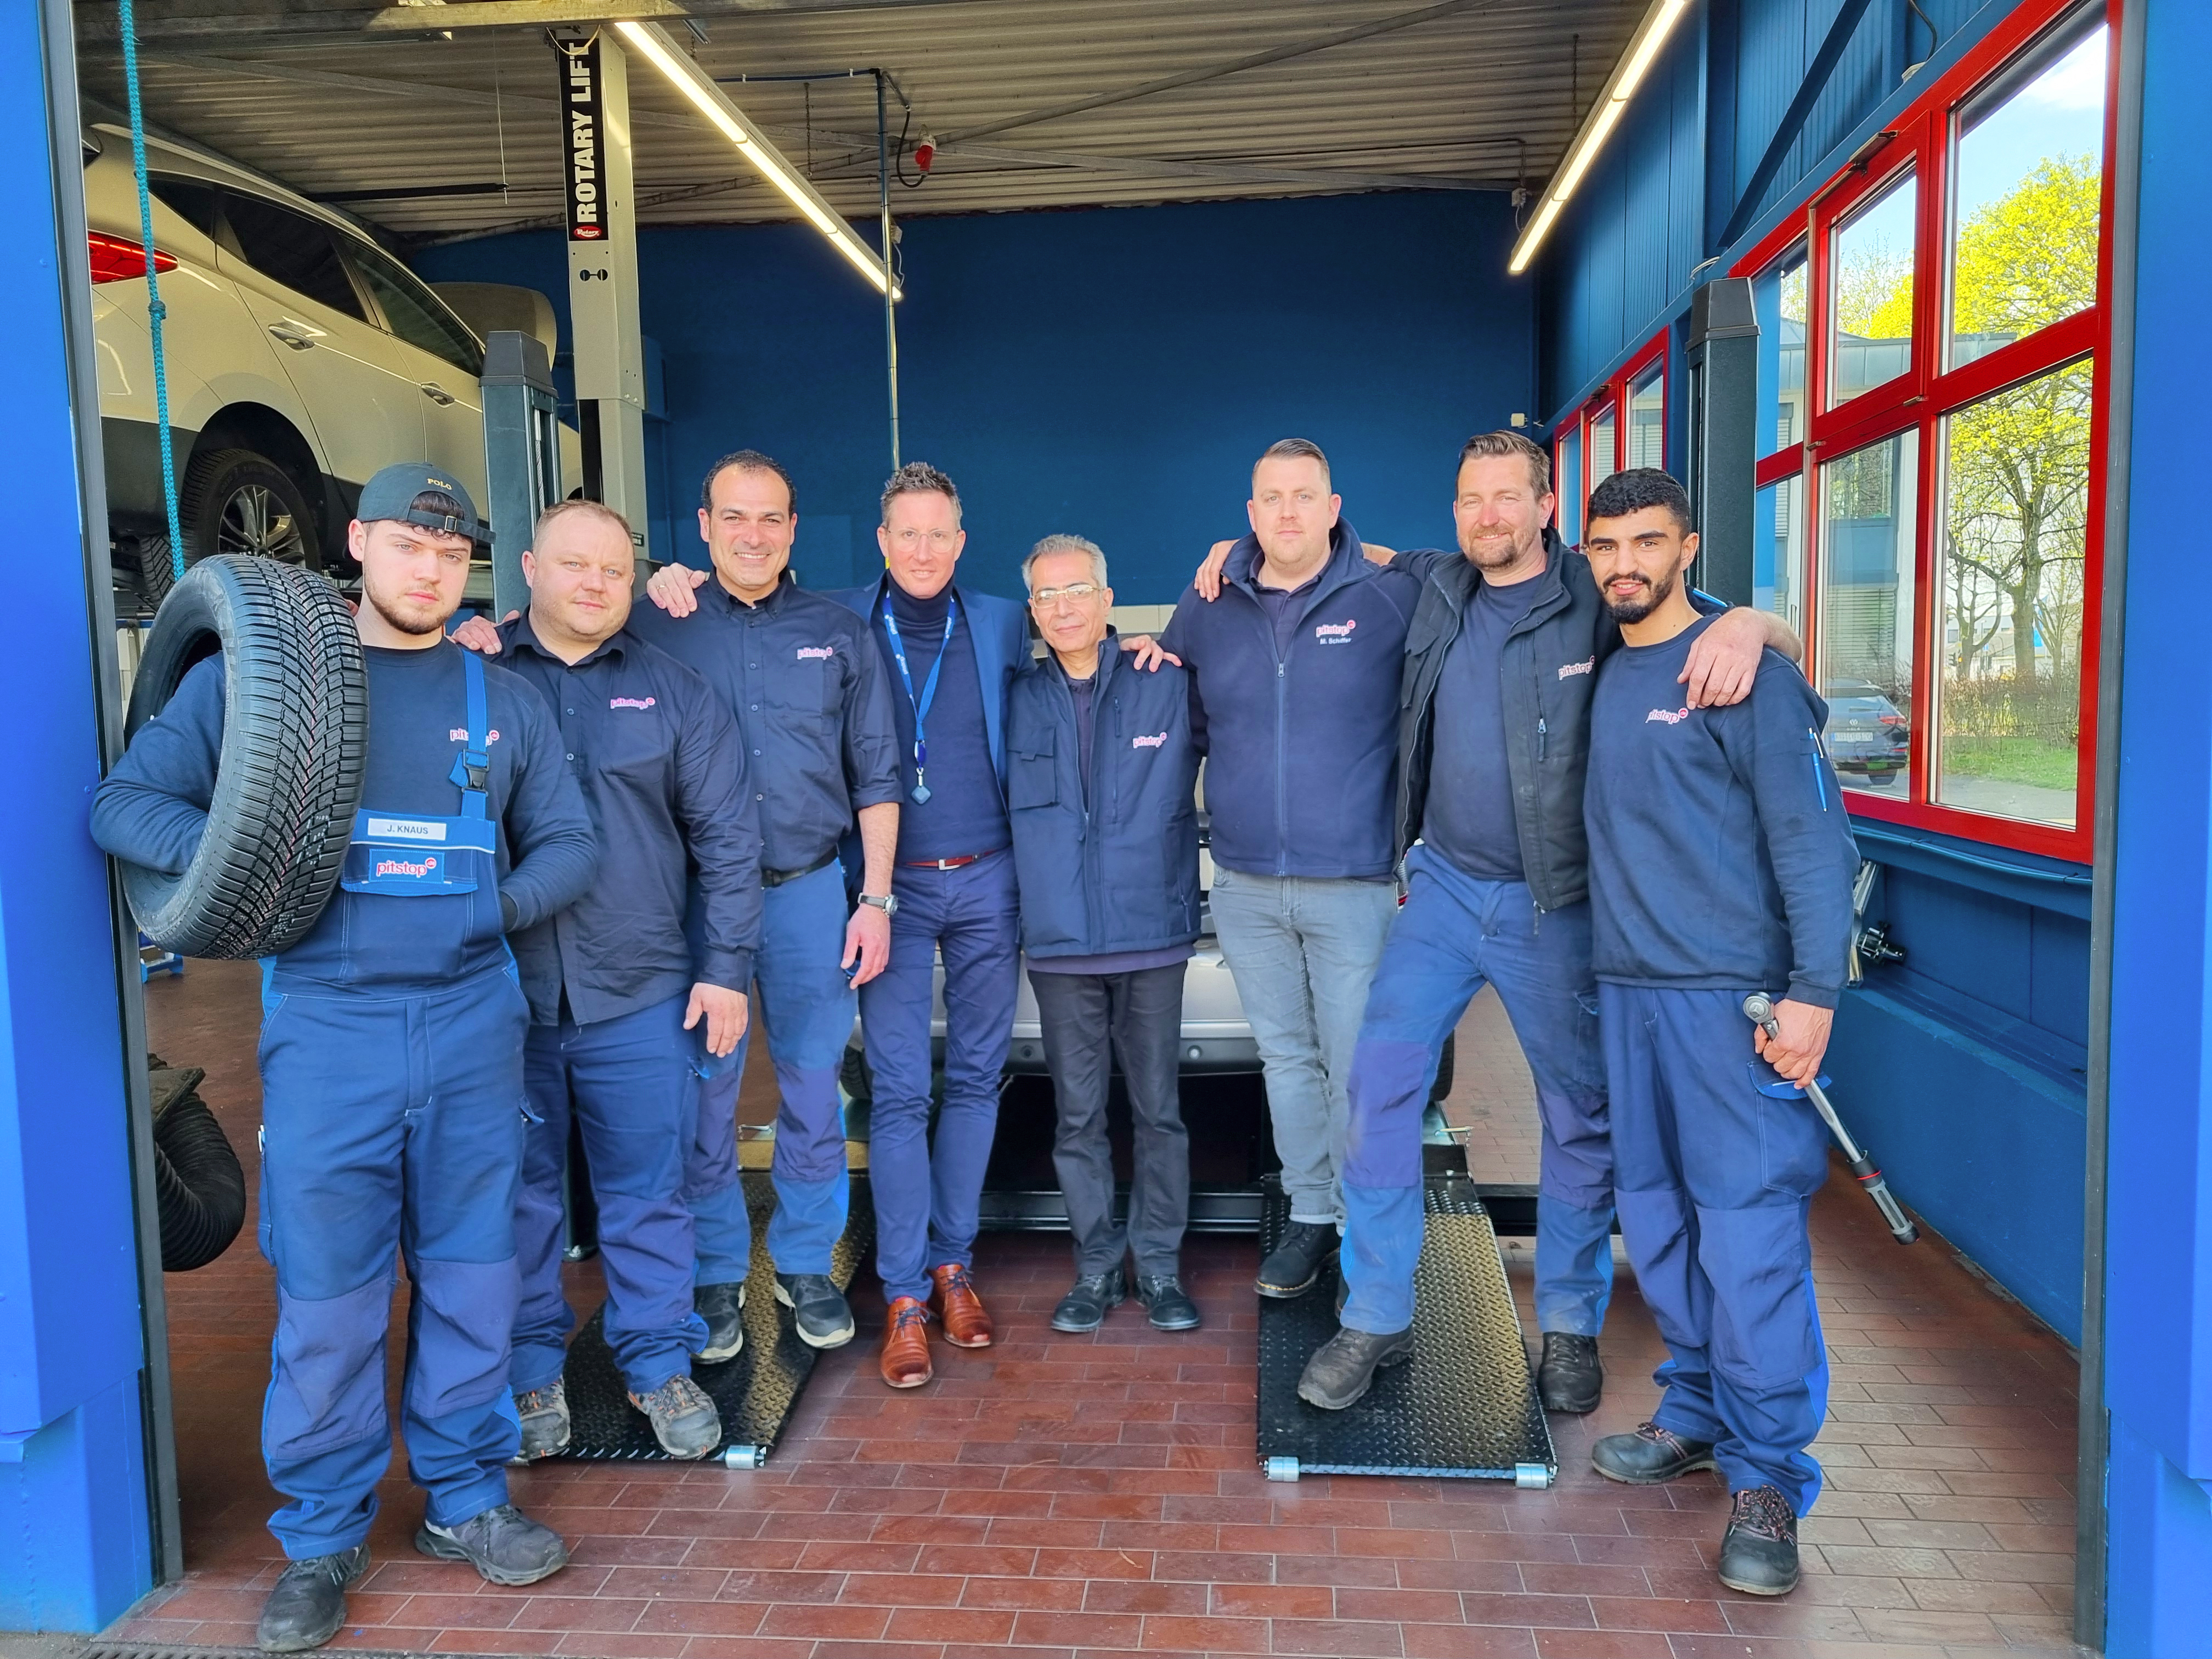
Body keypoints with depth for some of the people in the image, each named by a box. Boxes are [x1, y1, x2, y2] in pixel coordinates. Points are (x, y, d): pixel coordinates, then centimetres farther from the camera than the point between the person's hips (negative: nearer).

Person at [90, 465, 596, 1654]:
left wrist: (490, 906, -5)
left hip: (473, 1020, 2)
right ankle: (322, 1539, 23)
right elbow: (127, 804, 2)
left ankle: (463, 1500, 28)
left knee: (473, 1275, 10)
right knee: (326, 1293, 4)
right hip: (325, 1026, -2)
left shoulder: (504, 701, 10)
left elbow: (566, 845, 12)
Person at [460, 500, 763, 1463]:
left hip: (640, 993, 1)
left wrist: (727, 967, 1)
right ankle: (530, 1369, 28)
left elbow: (726, 838, 6)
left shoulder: (673, 692, 6)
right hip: (502, 991, 0)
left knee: (648, 1190, 9)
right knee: (518, 1189, 11)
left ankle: (659, 1362, 25)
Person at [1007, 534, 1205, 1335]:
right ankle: (1096, 1268, 22)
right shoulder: (1018, 699, 5)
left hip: (1152, 936, -1)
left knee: (1158, 1109, 7)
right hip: (1059, 941, 1)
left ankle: (1159, 1265, 22)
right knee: (1078, 1114, 8)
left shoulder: (1169, 686, 1)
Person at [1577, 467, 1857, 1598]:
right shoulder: (1601, 674, 11)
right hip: (1628, 991, 7)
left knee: (1747, 1229, -5)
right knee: (1657, 1216, 14)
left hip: (1730, 996, -7)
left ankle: (1767, 1482, 7)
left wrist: (1813, 988, -16)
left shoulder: (1744, 671, -8)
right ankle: (1697, 1416, 30)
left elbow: (1811, 834, -11)